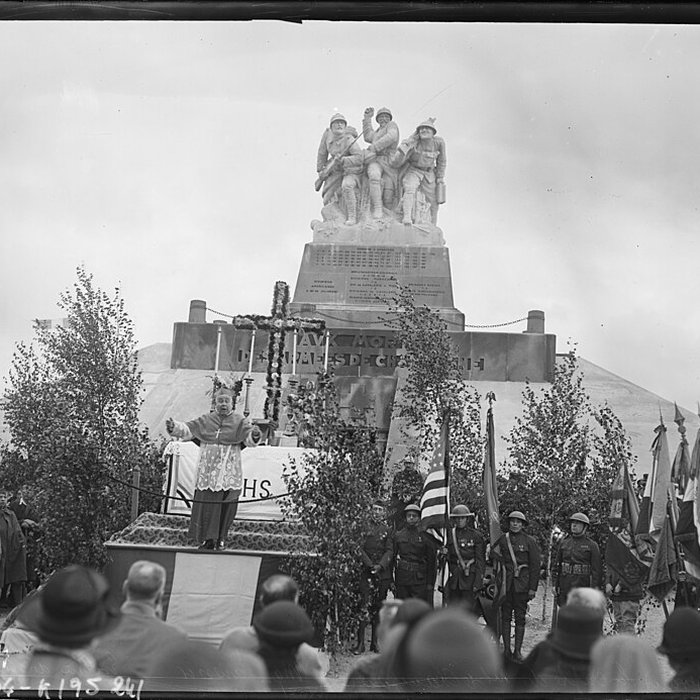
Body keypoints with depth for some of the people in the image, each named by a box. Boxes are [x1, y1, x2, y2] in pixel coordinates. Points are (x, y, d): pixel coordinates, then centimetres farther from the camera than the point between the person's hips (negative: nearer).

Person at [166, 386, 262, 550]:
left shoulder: (239, 422, 1)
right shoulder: (205, 421, 8)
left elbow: (249, 439, -11)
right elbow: (187, 430, 5)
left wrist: (254, 436, -35)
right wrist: (174, 427, -16)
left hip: (229, 474, -1)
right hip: (207, 473, 2)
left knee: (225, 508, 1)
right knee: (206, 506, 1)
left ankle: (220, 539, 16)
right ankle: (207, 539, 12)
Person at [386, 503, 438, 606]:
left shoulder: (426, 537, 2)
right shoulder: (398, 536, 9)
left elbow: (432, 561, 3)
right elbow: (390, 553, 0)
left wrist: (430, 583, -1)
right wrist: (381, 566, -20)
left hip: (420, 580, -3)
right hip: (402, 580, 3)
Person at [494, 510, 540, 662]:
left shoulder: (530, 541, 2)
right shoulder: (502, 539, 7)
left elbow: (535, 565, 0)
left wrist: (533, 588, -5)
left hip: (522, 584, -2)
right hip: (505, 584, 2)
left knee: (520, 617, 1)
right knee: (505, 616, 4)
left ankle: (518, 650, 6)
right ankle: (506, 649, 11)